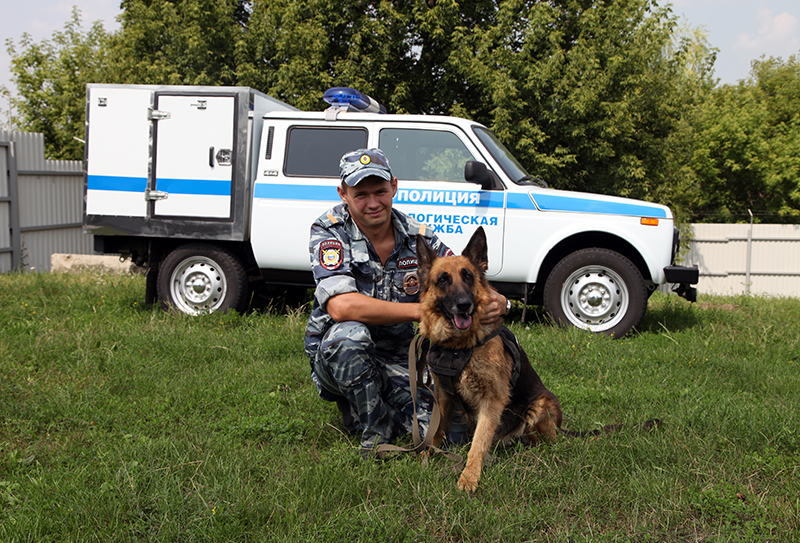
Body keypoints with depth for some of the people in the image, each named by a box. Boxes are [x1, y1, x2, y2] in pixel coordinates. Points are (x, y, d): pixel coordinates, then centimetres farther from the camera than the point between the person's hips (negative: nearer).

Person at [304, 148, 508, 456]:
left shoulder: (418, 237, -4)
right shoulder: (329, 232, -15)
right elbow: (341, 307, -31)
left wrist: (496, 302, -30)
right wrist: (423, 310, -32)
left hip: (398, 361, 3)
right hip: (334, 356, -3)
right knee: (350, 333, -37)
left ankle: (363, 408, 13)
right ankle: (374, 432, -13)